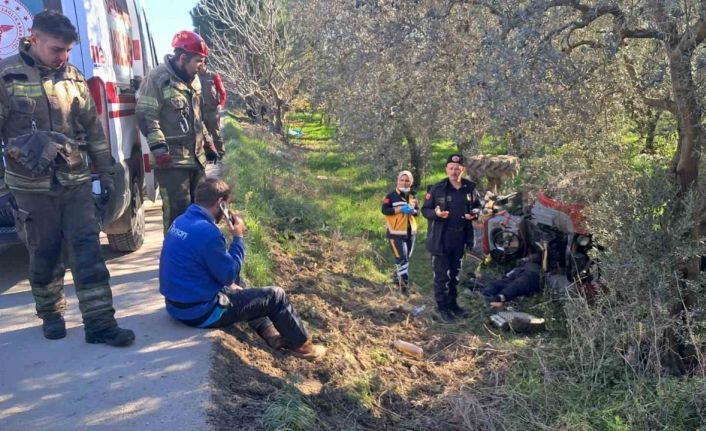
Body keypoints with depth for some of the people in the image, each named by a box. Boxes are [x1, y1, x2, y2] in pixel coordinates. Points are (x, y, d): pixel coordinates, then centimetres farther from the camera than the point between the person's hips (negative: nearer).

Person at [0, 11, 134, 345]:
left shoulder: (73, 78, 6)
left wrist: (106, 175, 12)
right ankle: (51, 315, 30)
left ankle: (99, 322, 3)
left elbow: (94, 130, 12)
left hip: (76, 182, 3)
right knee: (44, 256, 9)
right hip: (31, 187, -2)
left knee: (88, 251, -1)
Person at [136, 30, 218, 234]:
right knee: (178, 208, -7)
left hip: (196, 157, 8)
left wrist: (207, 144, 22)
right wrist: (159, 148, -23)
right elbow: (146, 116, -16)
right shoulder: (157, 78, -12)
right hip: (171, 160, -8)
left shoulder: (193, 80, 14)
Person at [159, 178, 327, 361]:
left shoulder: (180, 221, 4)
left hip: (177, 304, 9)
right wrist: (238, 238, -8)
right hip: (200, 311, -9)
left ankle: (270, 333, 29)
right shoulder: (206, 231, -26)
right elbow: (229, 274, -15)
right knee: (276, 296, 0)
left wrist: (230, 283, 12)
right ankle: (301, 345, 19)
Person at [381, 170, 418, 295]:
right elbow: (384, 210, -14)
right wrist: (400, 209, -22)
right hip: (396, 232, -7)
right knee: (402, 258, -12)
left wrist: (413, 211, -10)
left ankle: (396, 277, 35)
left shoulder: (412, 196, 10)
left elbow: (417, 211, 14)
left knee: (406, 258, 16)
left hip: (410, 232, 7)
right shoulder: (391, 195, -8)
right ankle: (404, 283, -5)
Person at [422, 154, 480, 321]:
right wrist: (436, 213, -25)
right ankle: (443, 307, 13)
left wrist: (474, 214, -7)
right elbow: (425, 209, -4)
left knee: (455, 274, 17)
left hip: (460, 238, 4)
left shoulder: (470, 188, 1)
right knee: (441, 275, 0)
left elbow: (477, 206, 16)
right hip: (440, 238, -4)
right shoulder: (436, 188, -10)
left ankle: (453, 304, 31)